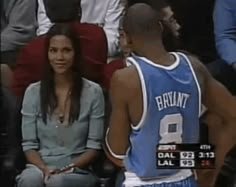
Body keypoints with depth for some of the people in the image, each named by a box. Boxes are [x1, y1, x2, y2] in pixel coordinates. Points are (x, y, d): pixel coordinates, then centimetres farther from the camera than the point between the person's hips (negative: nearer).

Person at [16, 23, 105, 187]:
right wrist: (44, 168, -14)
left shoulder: (93, 92, 2)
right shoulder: (33, 92, 7)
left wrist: (70, 167, -15)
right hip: (41, 167, 1)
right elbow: (29, 144, 6)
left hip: (79, 170, -1)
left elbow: (94, 146, 1)